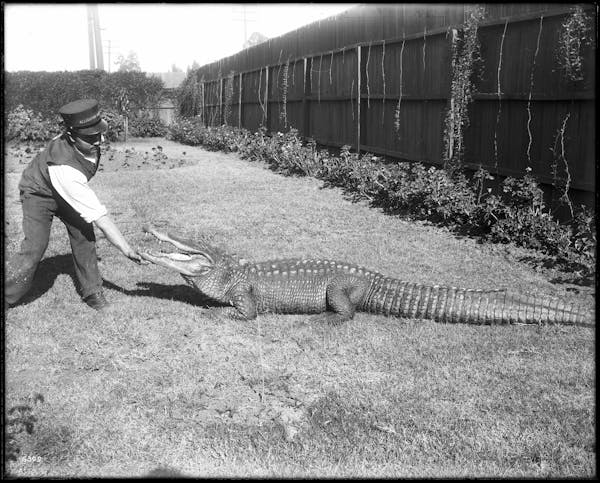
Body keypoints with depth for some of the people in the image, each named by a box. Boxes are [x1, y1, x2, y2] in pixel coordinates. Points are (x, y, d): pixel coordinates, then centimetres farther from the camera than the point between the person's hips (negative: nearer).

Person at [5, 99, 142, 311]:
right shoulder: (66, 170, -44)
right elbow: (100, 217, -42)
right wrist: (127, 250, -39)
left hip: (68, 192, 6)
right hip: (39, 194, -6)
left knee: (83, 235, -4)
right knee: (35, 248, -16)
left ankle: (92, 292, 8)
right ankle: (6, 294, 1)